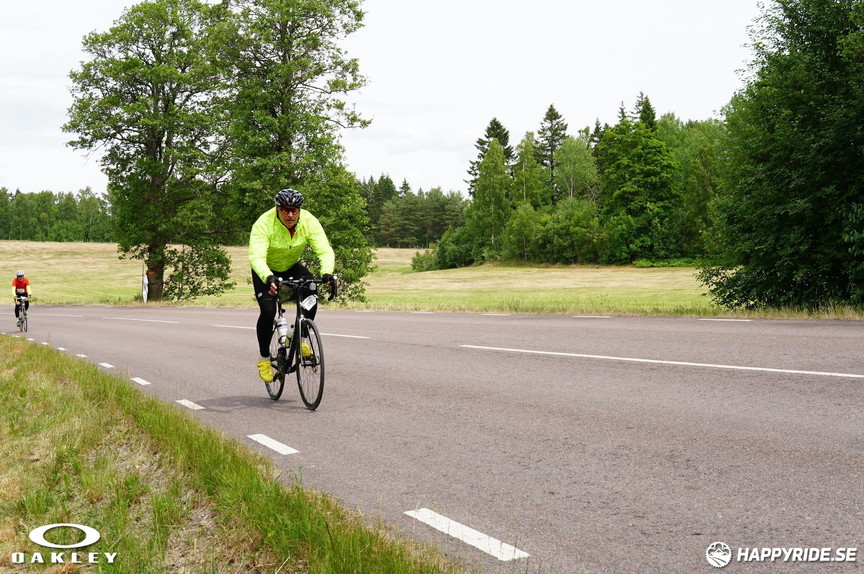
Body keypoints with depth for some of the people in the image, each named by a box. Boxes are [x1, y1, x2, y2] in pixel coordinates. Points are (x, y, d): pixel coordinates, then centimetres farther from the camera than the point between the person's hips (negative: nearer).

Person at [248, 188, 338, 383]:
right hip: (266, 272, -2)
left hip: (292, 267, 3)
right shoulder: (264, 224, -30)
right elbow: (256, 257, -41)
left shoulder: (309, 221, -23)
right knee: (268, 311, -21)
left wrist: (327, 273, -50)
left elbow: (325, 250, -30)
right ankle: (264, 357, 1)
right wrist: (269, 278, -60)